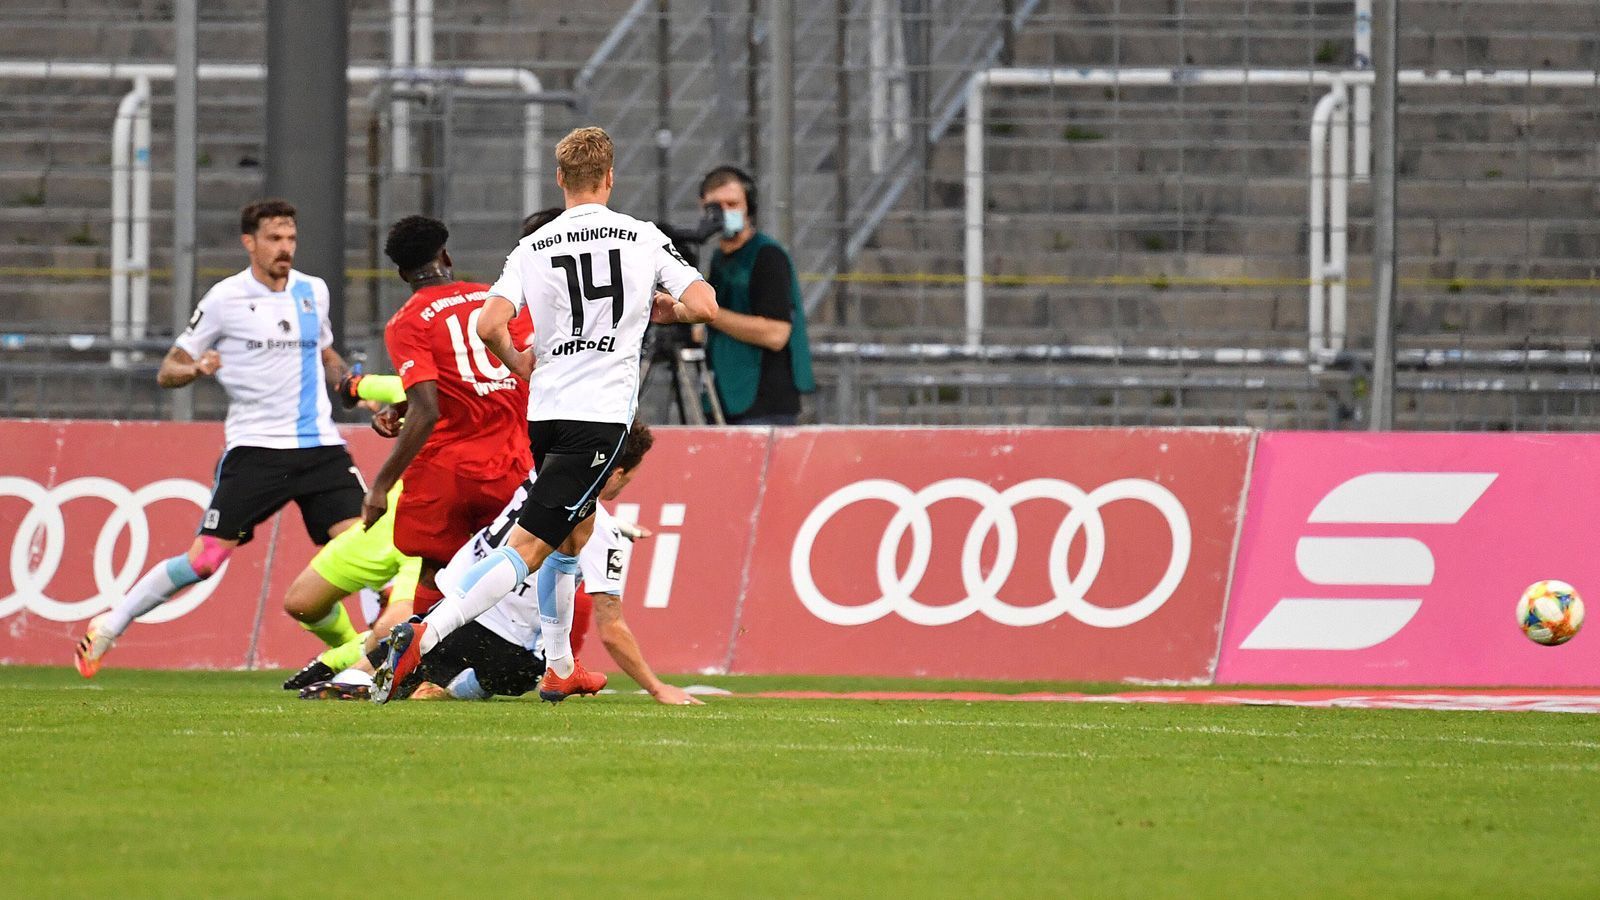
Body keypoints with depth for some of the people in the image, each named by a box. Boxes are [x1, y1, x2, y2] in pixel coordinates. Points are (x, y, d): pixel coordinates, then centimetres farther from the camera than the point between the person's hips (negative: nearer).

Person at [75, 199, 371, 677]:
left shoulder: (313, 291, 11)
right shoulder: (225, 299, -2)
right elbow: (167, 372, 4)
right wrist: (195, 369, -18)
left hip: (319, 446, 4)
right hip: (256, 446, -4)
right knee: (204, 559, -9)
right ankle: (108, 627, 6)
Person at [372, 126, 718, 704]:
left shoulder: (532, 248, 5)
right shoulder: (644, 238, 1)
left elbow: (489, 326, -6)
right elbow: (704, 306, -6)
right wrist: (663, 312, 16)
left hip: (545, 412, 4)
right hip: (602, 413, -4)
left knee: (577, 529, 28)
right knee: (528, 548, -10)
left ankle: (560, 668, 30)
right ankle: (423, 635, -27)